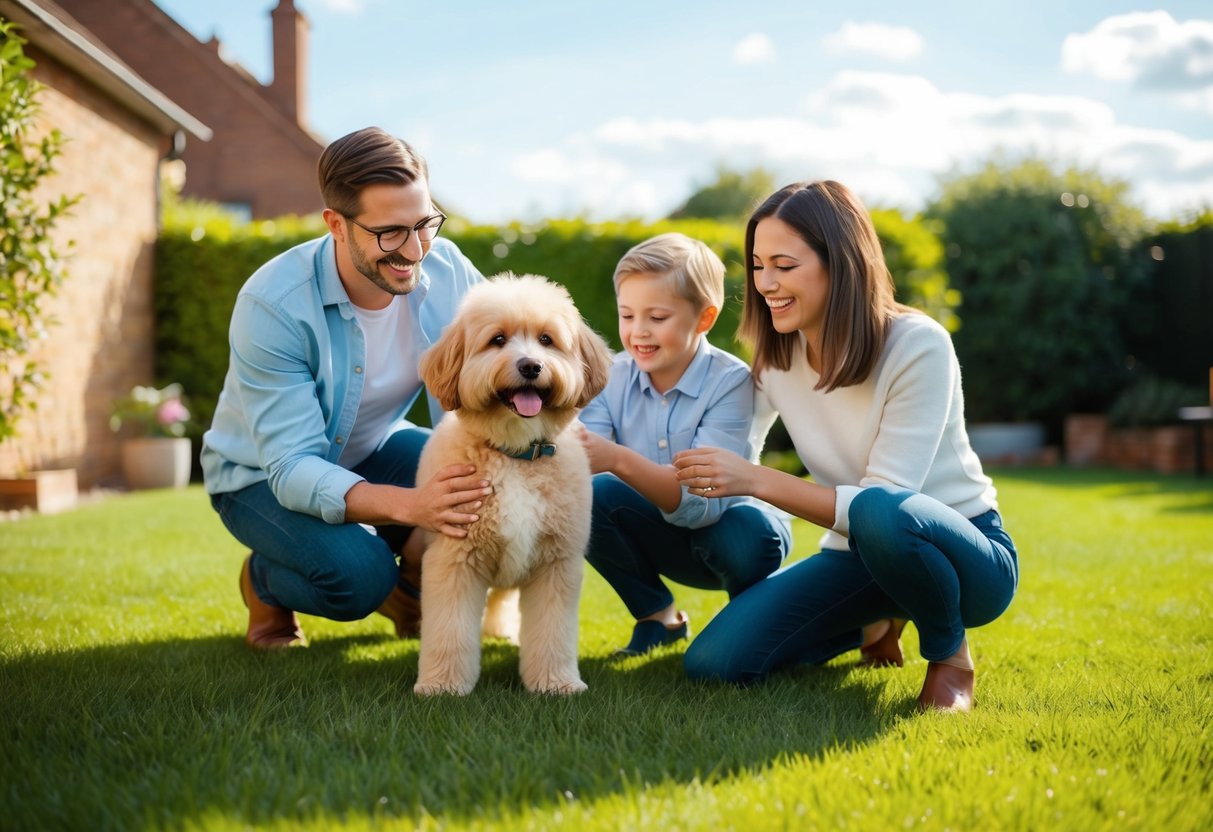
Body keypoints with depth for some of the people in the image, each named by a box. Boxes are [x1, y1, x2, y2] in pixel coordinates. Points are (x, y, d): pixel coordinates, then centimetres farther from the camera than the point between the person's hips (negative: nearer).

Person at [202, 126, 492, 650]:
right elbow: (293, 468, -36)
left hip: (371, 449, 4)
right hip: (265, 474, -4)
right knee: (358, 573, -31)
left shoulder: (448, 273, -20)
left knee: (479, 492, -24)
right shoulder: (272, 306, -33)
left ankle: (411, 586, 9)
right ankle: (263, 585, 4)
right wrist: (408, 504, -54)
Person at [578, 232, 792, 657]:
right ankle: (658, 617, -1)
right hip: (662, 537, 3)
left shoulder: (730, 380, -23)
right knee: (589, 494, -25)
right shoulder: (614, 376, -10)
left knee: (749, 531, -37)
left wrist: (619, 460, -49)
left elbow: (702, 502, -34)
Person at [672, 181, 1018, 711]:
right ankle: (878, 621, 15)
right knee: (713, 662, -12)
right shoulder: (774, 359, -2)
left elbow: (883, 501, -26)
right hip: (856, 554, 6)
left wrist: (755, 480, -33)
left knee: (881, 513, -42)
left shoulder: (918, 347, -22)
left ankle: (951, 657, -9)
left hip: (962, 552, -6)